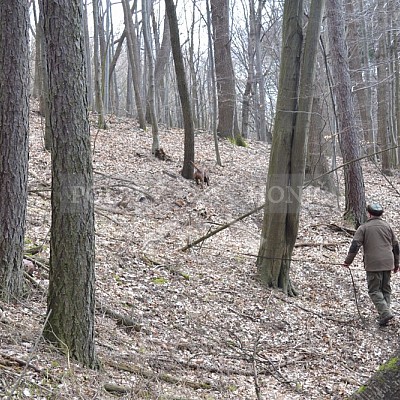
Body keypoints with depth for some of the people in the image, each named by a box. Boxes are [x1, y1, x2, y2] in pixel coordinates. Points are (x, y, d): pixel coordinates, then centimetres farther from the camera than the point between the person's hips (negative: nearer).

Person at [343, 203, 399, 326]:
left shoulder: (364, 228, -2)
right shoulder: (387, 226, 11)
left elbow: (355, 245, -9)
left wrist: (348, 261, -1)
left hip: (373, 265, -4)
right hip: (388, 263, 4)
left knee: (374, 290, 1)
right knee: (386, 289, 14)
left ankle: (385, 312, -13)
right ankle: (384, 314, 14)